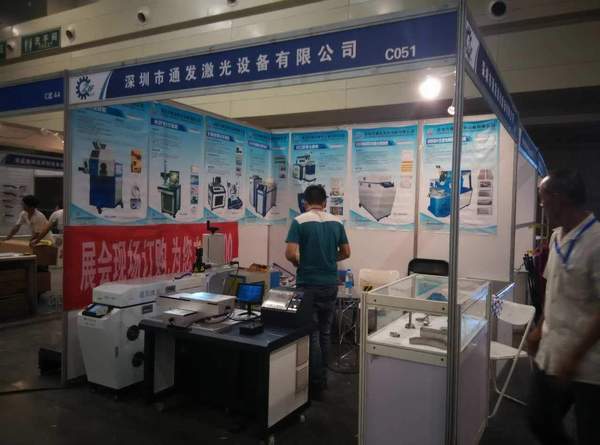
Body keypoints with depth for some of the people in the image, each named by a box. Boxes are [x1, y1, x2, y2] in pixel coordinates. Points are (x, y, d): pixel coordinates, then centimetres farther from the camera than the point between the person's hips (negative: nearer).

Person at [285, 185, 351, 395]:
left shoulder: (299, 222, -10)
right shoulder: (336, 223, 3)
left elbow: (290, 254, -17)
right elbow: (345, 253, 8)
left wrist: (300, 264, 3)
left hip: (308, 285, -4)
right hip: (330, 284, 4)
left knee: (311, 333, 4)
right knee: (325, 332, 15)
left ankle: (315, 383, 10)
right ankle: (323, 377, 25)